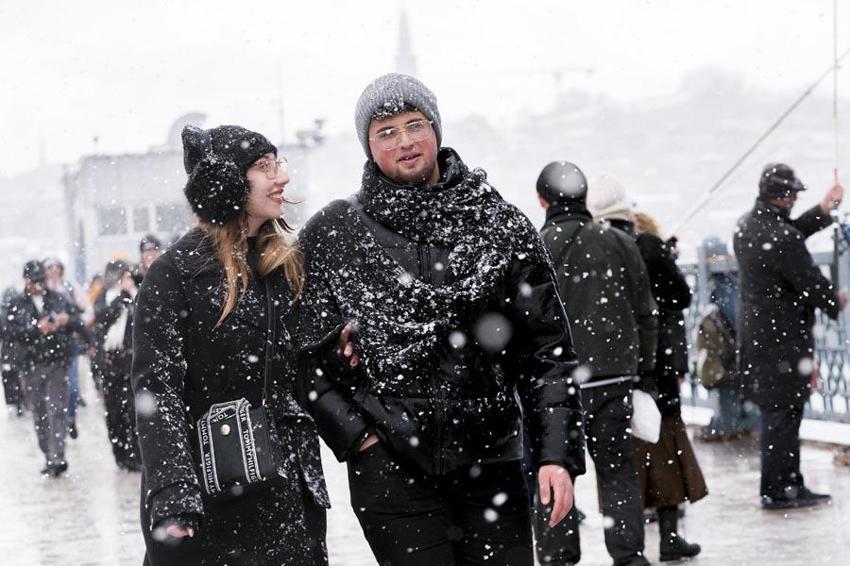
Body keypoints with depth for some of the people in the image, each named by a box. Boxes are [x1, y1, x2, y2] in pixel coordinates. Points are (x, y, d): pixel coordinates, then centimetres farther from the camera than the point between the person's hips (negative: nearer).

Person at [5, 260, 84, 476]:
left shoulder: (59, 299, 9)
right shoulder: (16, 304, 6)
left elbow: (79, 322, 7)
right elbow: (12, 332, -5)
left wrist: (67, 320, -15)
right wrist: (37, 329, -17)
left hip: (58, 363, -1)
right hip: (31, 366, 1)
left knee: (57, 411, -11)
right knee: (39, 414, 7)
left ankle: (57, 458, -15)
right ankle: (50, 457, 18)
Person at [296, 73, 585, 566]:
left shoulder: (502, 226, 3)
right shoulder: (331, 235, 2)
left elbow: (548, 350, 3)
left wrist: (558, 453, -3)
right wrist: (354, 432, -4)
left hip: (490, 461, 2)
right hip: (388, 465, -1)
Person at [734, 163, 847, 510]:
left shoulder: (746, 226, 7)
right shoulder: (782, 238, -22)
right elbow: (811, 283, -15)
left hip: (754, 334, 9)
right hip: (782, 339, -9)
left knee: (782, 413, 16)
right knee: (782, 413, -2)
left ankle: (792, 484, 24)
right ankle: (777, 491, 3)